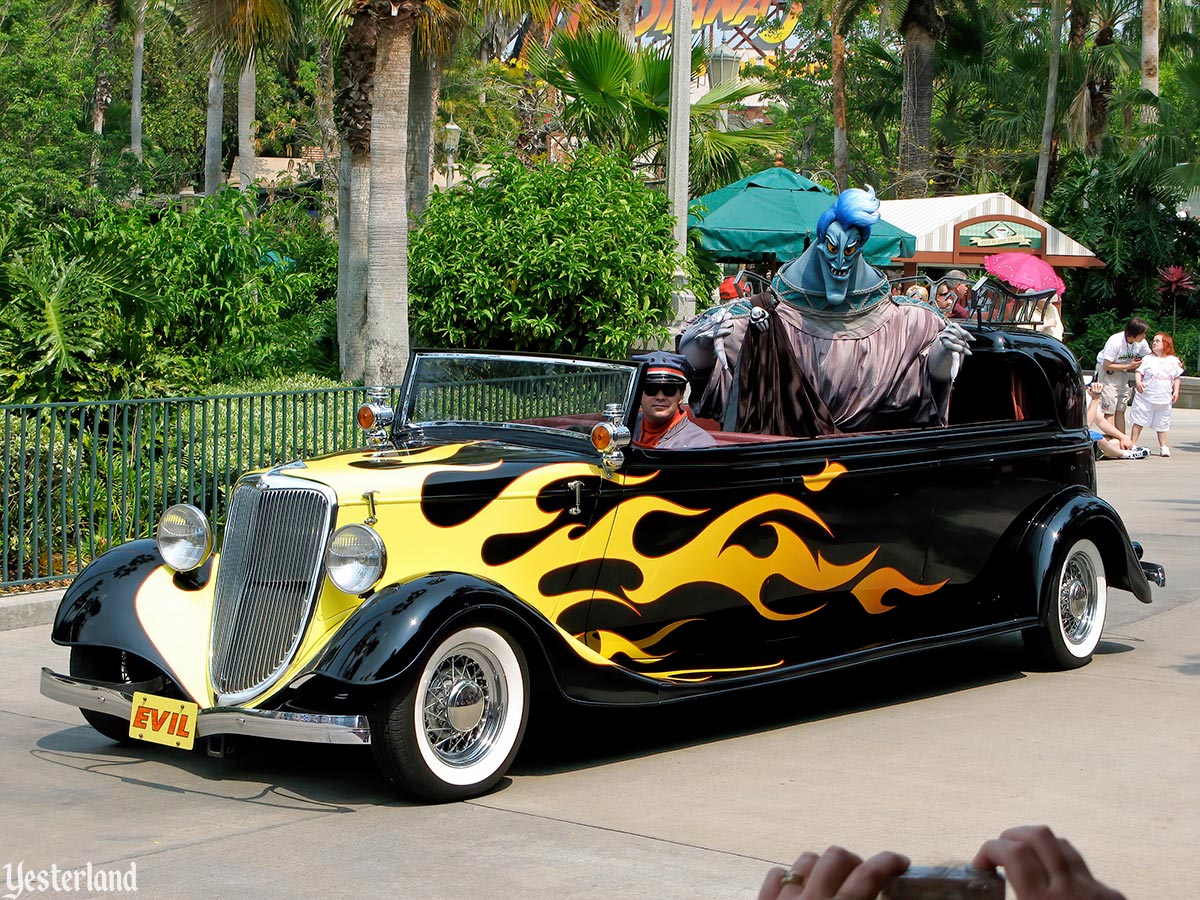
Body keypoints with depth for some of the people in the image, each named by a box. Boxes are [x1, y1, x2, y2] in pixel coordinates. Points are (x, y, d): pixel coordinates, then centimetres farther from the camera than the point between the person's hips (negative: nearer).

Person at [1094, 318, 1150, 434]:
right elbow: (1107, 366, -24)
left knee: (1120, 410, 7)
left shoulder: (1141, 343, -9)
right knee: (1110, 411, -10)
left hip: (1122, 373, 6)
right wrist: (1129, 366, -24)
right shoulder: (1115, 342, -28)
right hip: (1107, 372, -6)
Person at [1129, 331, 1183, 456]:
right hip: (1145, 397, -2)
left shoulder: (1173, 361, 6)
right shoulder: (1148, 359, -1)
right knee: (1139, 422, 0)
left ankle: (1163, 446, 21)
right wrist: (1138, 382, -23)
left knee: (1162, 425, 11)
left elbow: (1177, 377, 13)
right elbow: (1138, 372, -4)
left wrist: (1176, 391, 4)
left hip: (1164, 399, 2)